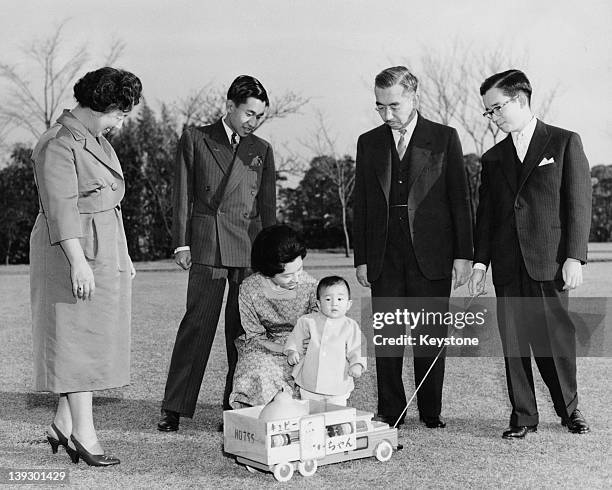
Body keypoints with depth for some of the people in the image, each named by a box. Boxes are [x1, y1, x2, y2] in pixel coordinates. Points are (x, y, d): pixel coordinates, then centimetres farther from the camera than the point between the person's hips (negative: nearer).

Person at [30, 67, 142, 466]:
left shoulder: (98, 141, 16)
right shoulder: (58, 145, -13)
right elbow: (61, 207, -21)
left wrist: (122, 255, 21)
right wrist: (77, 261, -27)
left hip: (105, 252, 9)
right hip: (73, 251, -9)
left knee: (95, 338, 10)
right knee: (77, 337, -3)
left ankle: (63, 424, 18)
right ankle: (84, 432, 4)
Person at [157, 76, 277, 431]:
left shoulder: (262, 150, 15)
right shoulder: (195, 139, 9)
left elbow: (268, 206, 16)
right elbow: (183, 195, 6)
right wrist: (181, 243, -1)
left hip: (249, 246, 2)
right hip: (206, 245, -2)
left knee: (243, 329, 2)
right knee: (197, 324, -5)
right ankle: (174, 408, 1)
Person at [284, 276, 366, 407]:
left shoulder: (350, 327, -3)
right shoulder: (308, 321, -1)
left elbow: (357, 350, -1)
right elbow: (296, 338, 13)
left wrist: (357, 365, -18)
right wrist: (292, 351, -2)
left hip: (338, 385, -1)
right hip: (309, 384, 1)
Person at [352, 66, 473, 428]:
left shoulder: (444, 138, 3)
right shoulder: (369, 143, 10)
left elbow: (460, 200, 1)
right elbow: (361, 205, 10)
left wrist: (463, 254, -4)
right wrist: (361, 259, 4)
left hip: (432, 256, -2)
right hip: (384, 259, 2)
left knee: (431, 338, 4)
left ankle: (431, 413, 15)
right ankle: (390, 413, 14)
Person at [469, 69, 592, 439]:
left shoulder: (565, 142, 4)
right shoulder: (493, 158, 16)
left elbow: (579, 204, -2)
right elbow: (486, 214, 14)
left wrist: (575, 257, -9)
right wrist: (480, 262, 5)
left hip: (550, 264, -4)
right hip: (507, 267, 4)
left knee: (557, 339, 1)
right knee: (513, 342, 3)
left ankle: (569, 409, 23)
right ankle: (523, 416, 15)